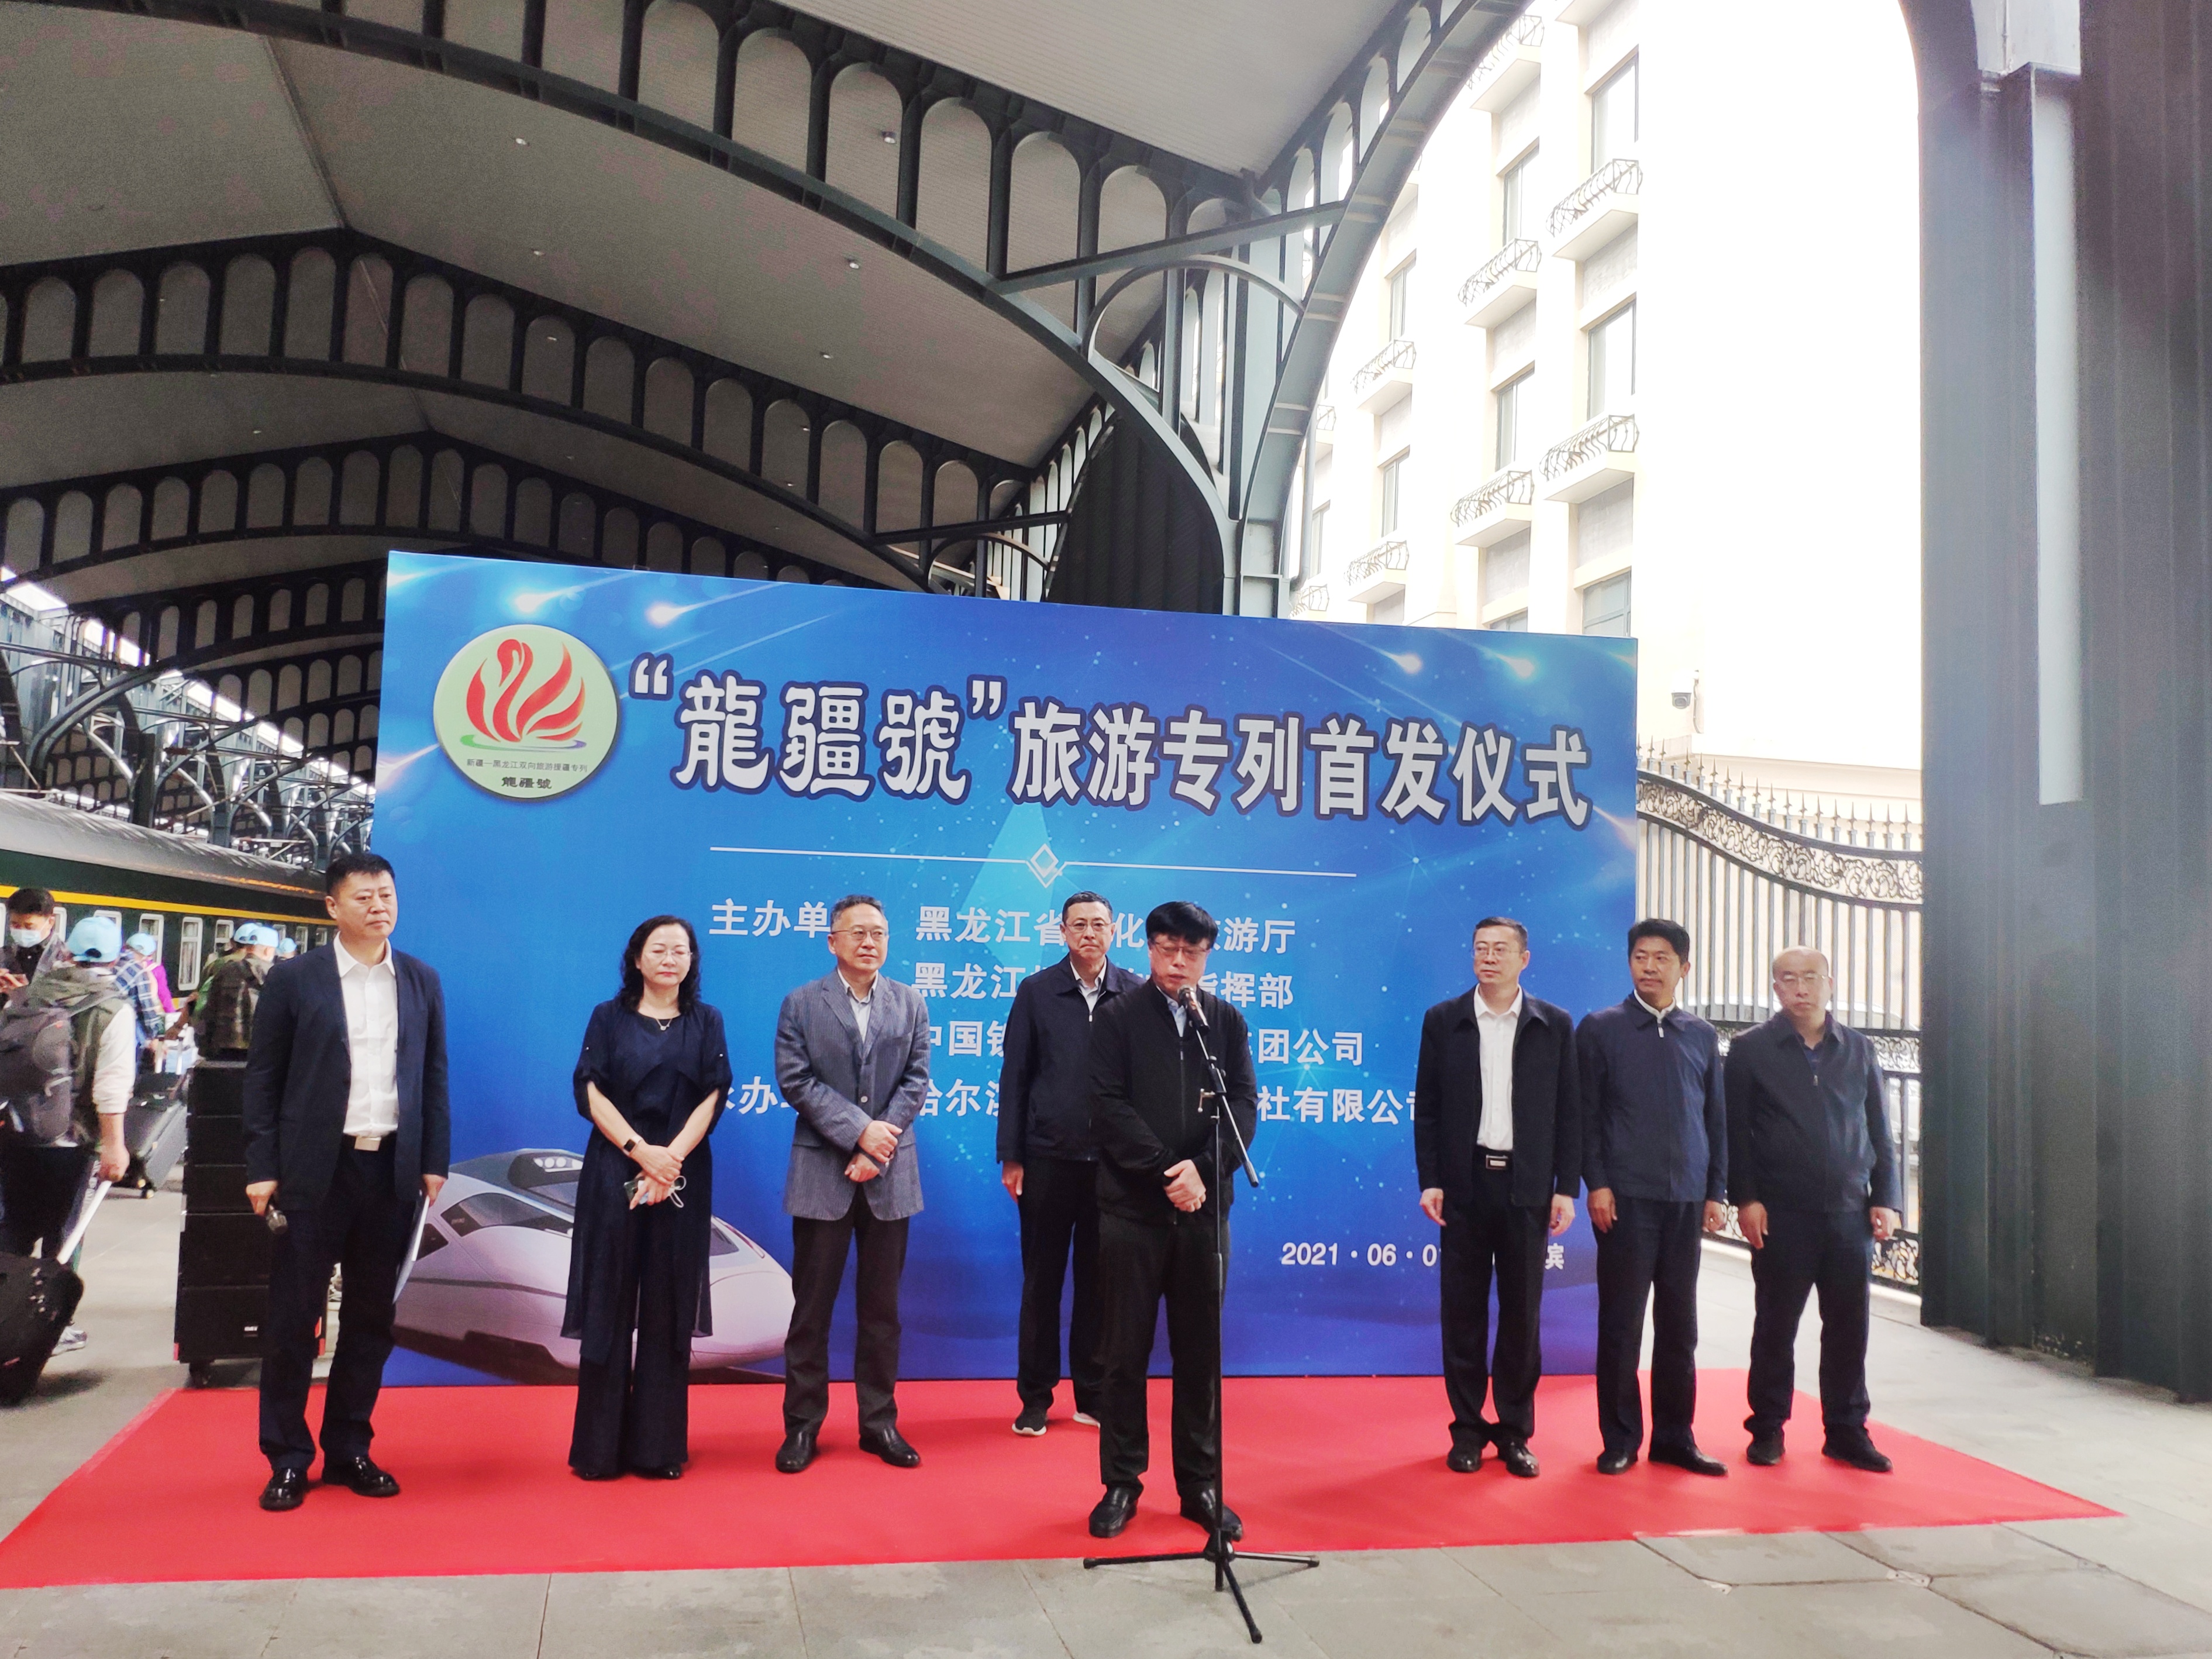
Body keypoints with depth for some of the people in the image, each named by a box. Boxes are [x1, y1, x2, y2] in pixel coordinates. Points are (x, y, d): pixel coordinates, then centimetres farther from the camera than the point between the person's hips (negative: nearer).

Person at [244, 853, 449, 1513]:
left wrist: (434, 1162, 4)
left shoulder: (422, 981, 8)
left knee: (370, 1319, 10)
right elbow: (263, 1079, 0)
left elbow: (434, 1078, 10)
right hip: (315, 1172, -3)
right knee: (293, 1318, 3)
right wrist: (262, 1169, -6)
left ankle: (349, 1451, 22)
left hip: (392, 1170, 3)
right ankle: (287, 1460, 15)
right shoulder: (295, 980, 0)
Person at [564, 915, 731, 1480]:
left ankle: (660, 1445, 10)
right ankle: (598, 1447, 9)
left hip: (682, 1177, 1)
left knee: (668, 1310, 3)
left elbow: (714, 1097, 0)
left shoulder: (707, 1022, 8)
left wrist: (670, 1160, -13)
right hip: (614, 1174, -1)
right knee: (608, 1305, 1)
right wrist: (641, 1151, -14)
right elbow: (590, 1091, -2)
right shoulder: (609, 1017, 6)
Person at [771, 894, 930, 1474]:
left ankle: (879, 1421, 19)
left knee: (882, 1305, 9)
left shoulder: (910, 1003, 7)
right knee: (812, 1305, 4)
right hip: (822, 1172, -2)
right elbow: (796, 1082, -7)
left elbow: (916, 1079, 1)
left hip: (890, 1174, 2)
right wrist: (860, 1131, -16)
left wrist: (878, 1149, -10)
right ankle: (802, 1424, 15)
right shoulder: (801, 1004, 1)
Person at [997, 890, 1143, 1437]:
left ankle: (1093, 1395, 23)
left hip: (1113, 1161, 0)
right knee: (1041, 1280, 9)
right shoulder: (1037, 992, 1)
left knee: (1099, 1280, 10)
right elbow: (1015, 1078, 1)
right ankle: (1035, 1397, 21)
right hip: (1048, 1159, 0)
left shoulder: (1134, 993, 0)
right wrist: (1011, 1157, -2)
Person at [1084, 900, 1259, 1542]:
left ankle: (1201, 1485, 19)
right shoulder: (1117, 1018, 2)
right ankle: (1121, 1483, 16)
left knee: (1201, 1352, 8)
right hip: (1132, 1208, -2)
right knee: (1124, 1352, 5)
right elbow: (1110, 1108, -6)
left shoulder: (1226, 1021, 9)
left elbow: (1244, 1105, 2)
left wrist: (1202, 1169, -14)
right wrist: (1167, 1171, -14)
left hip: (1203, 1208, 2)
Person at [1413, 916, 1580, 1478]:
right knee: (1463, 1310, 6)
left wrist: (1567, 1189, -2)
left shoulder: (1554, 1025, 3)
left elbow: (1569, 1112, 3)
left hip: (1526, 1186, 0)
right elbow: (1426, 1108, 3)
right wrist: (1430, 1181, -4)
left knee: (1522, 1312, 6)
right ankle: (1468, 1429, 17)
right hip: (1465, 1184, 0)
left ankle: (1515, 1431, 18)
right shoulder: (1443, 1020, 3)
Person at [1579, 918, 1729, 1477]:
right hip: (1626, 1198, -3)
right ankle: (1620, 1439, 12)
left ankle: (1675, 1436, 19)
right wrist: (1597, 1184, -8)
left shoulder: (1701, 1035, 11)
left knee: (1679, 1323, 8)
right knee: (1621, 1321, 2)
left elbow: (1716, 1117, 13)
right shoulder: (1600, 1028, 1)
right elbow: (1586, 1113, -1)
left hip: (1687, 1200, 3)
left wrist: (1716, 1191, 8)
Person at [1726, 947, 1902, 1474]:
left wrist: (1884, 1199, 5)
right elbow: (1736, 1130, -1)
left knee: (1849, 1325, 6)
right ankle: (1767, 1428, 16)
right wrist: (1745, 1198, -7)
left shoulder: (1858, 1050, 10)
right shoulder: (1751, 1049, 1)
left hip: (1849, 1212, 3)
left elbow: (1880, 1131, 12)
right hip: (1781, 1214, -2)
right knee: (1776, 1325, 6)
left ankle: (1846, 1431, 17)